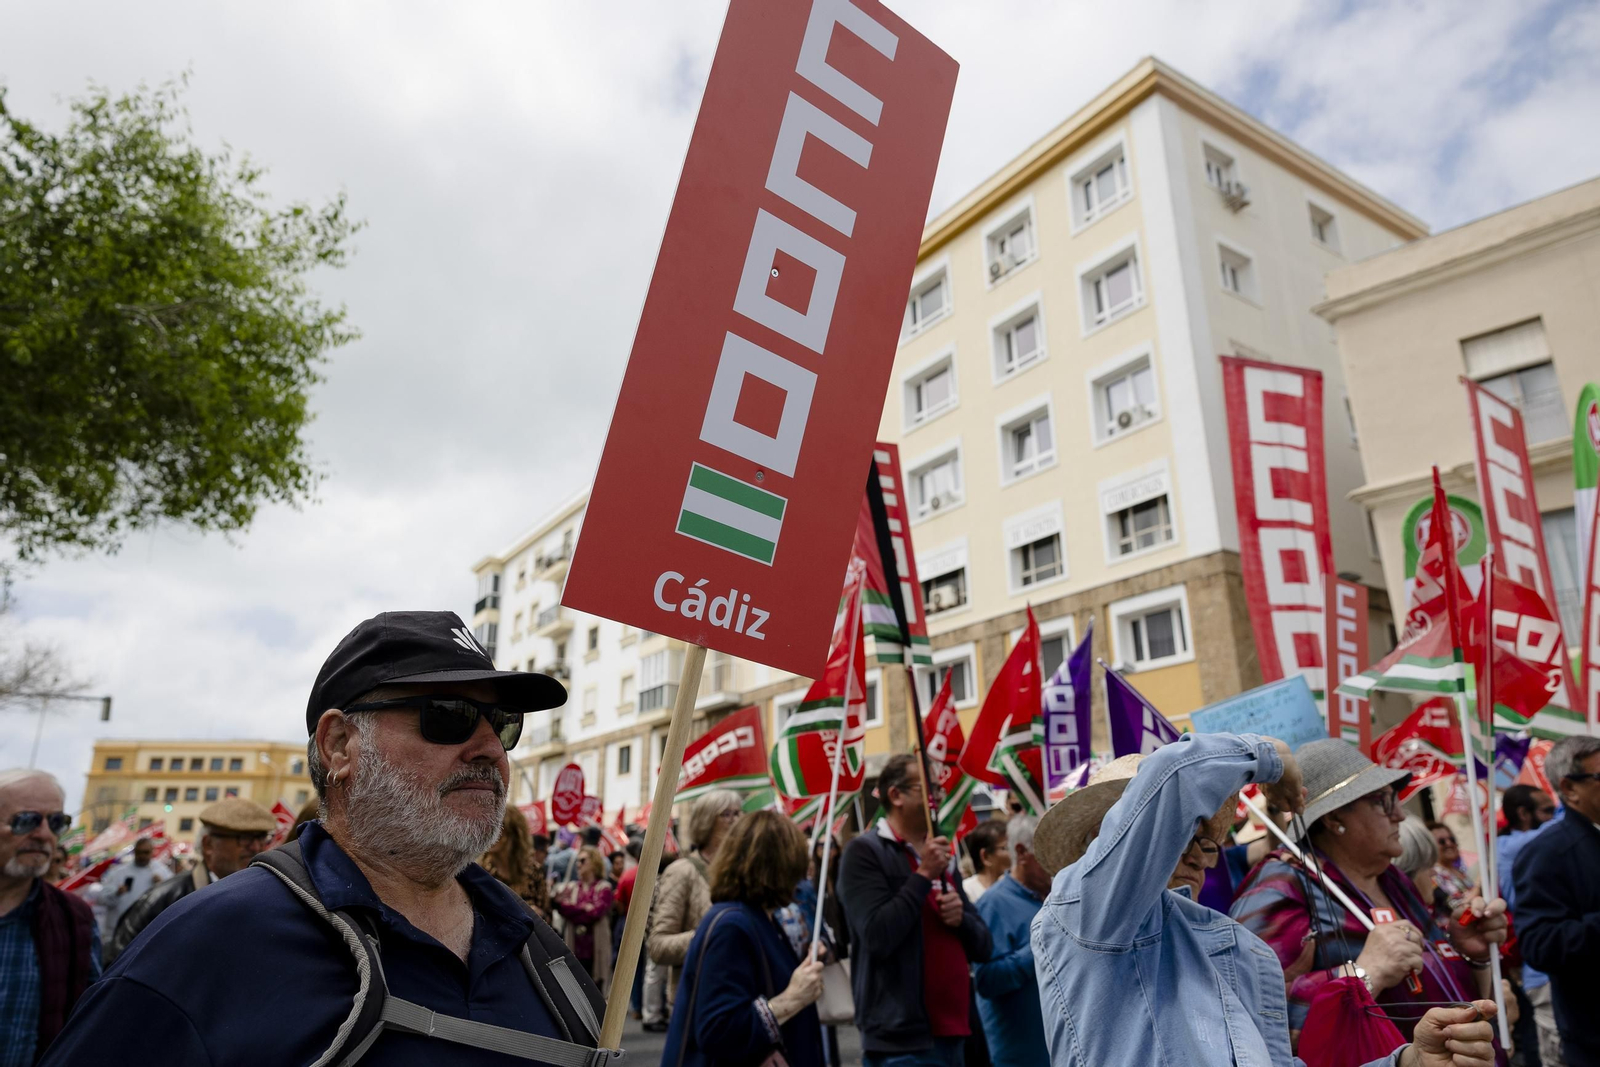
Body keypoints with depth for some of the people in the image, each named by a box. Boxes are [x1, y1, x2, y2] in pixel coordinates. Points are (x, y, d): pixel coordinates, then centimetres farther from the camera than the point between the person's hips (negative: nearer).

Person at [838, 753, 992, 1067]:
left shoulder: (941, 858, 15)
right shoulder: (864, 851, -9)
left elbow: (983, 947, 15)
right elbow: (878, 937, -22)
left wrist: (960, 918, -6)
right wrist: (924, 875, -17)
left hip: (951, 1033, 8)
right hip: (903, 1040, -8)